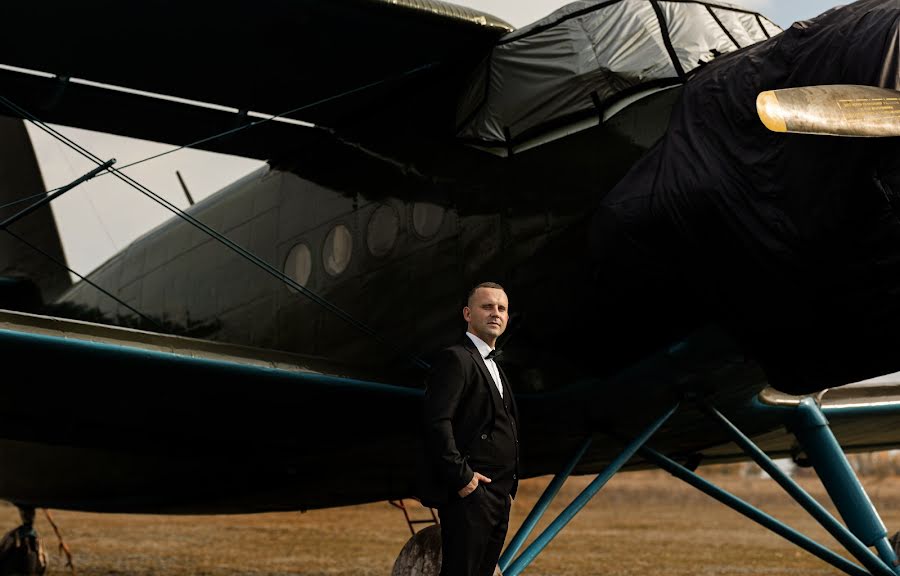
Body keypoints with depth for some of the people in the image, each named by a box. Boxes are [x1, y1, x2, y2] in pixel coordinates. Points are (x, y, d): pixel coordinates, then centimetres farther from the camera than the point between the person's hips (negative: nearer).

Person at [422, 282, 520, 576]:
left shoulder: (494, 367, 22)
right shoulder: (455, 359, -9)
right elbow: (437, 422, -19)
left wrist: (508, 488, 16)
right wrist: (461, 477, -20)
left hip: (498, 497, 9)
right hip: (470, 496, -9)